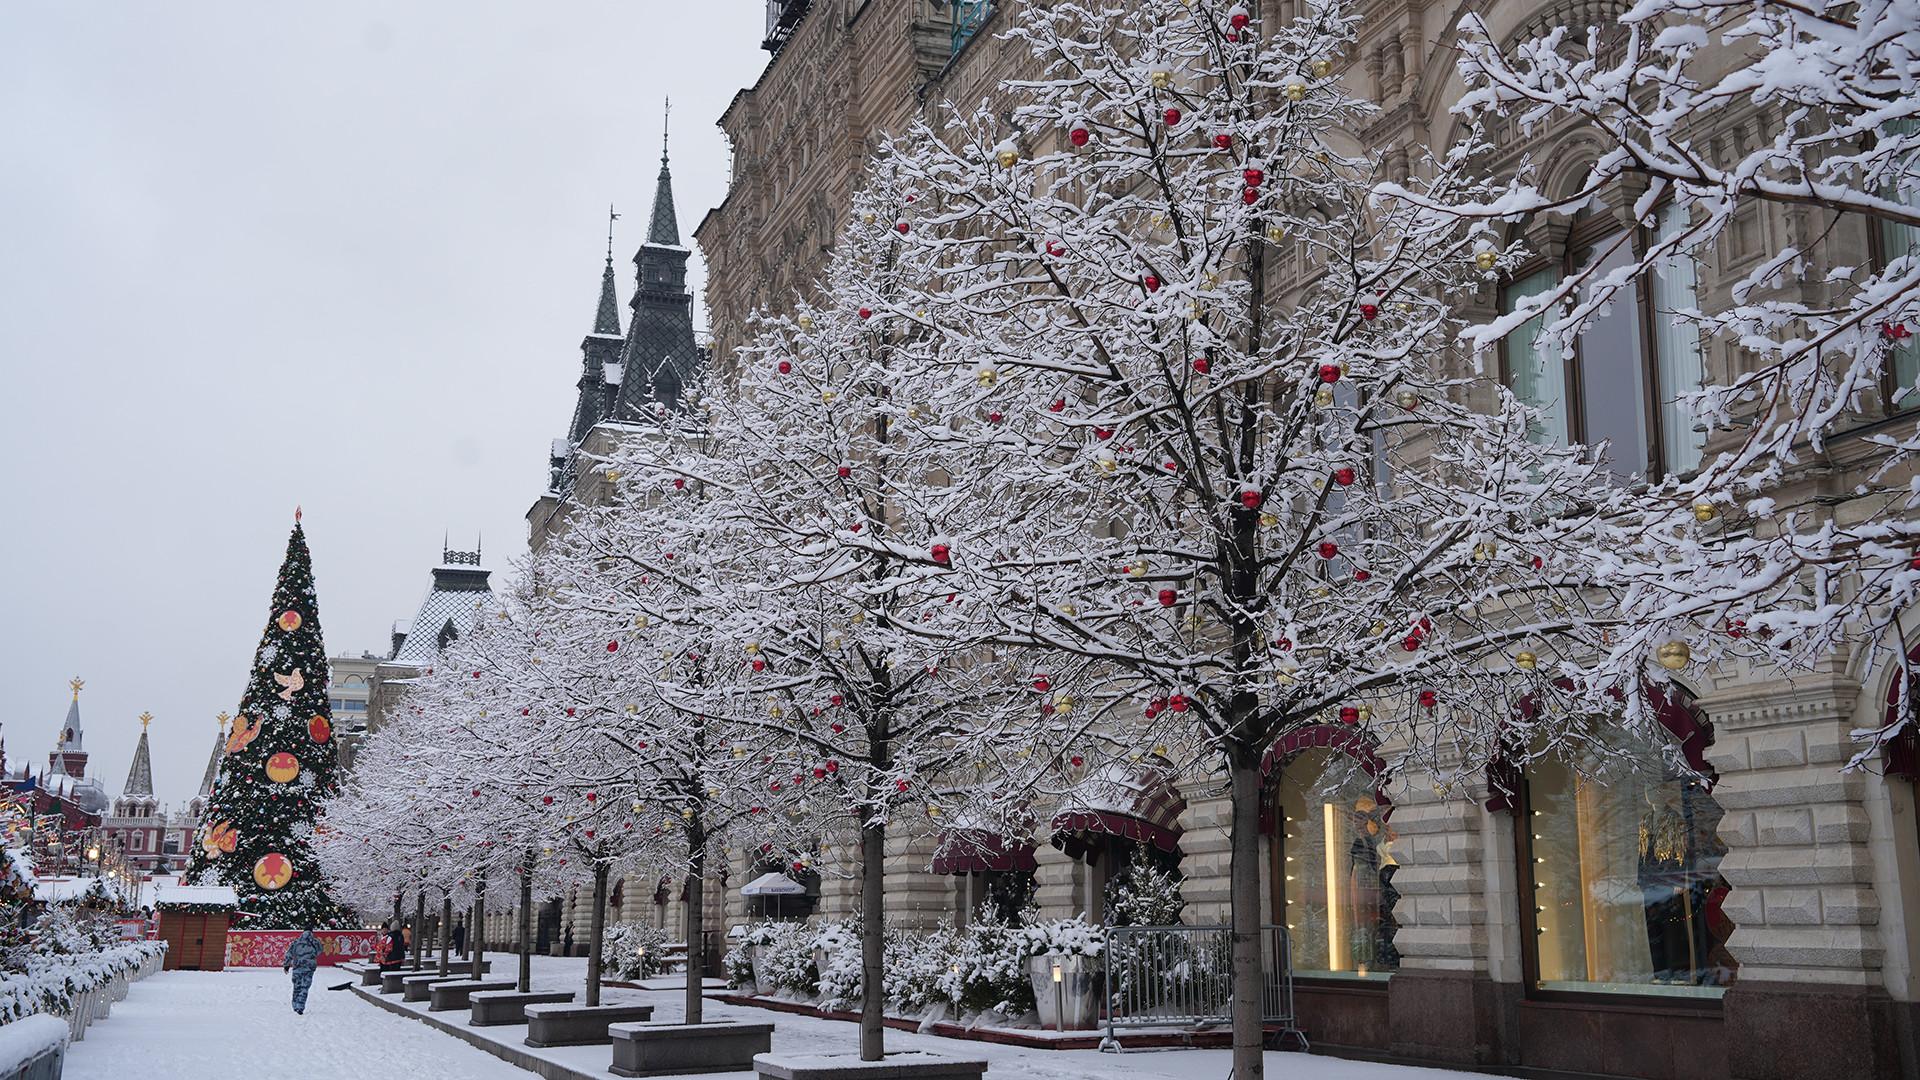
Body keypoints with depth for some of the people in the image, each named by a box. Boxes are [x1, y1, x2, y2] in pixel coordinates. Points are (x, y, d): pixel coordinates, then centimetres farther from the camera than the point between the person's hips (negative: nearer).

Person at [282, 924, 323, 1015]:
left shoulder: (296, 942, 4)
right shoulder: (316, 942, 3)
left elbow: (289, 954, 3)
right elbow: (319, 951, 19)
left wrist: (286, 965, 9)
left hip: (297, 967, 1)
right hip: (309, 968, -1)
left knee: (297, 987, 14)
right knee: (304, 988, -1)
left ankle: (295, 1007, 21)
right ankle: (300, 1007, -10)